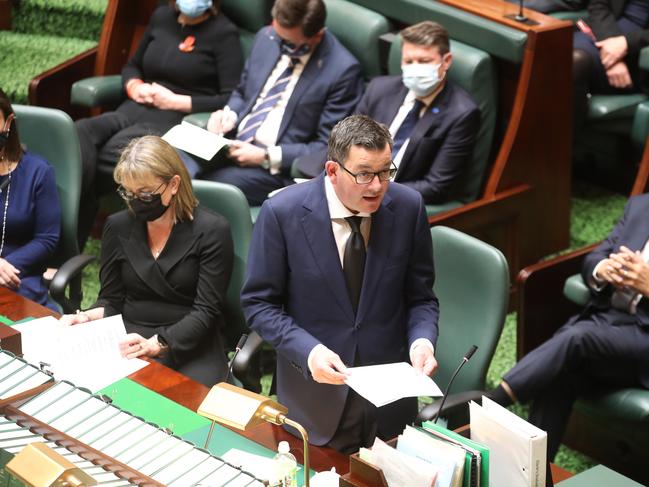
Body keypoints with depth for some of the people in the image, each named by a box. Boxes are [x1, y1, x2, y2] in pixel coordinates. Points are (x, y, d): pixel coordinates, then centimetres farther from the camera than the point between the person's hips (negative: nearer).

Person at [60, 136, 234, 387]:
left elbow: (206, 311, -9)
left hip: (189, 349, -3)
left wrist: (157, 344, -23)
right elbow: (111, 301, 14)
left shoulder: (211, 231, -4)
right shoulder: (118, 226, 9)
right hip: (127, 343, 3)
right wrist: (87, 318, -9)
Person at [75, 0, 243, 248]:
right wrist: (134, 86, 9)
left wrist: (175, 101, -9)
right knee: (81, 131, -27)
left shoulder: (223, 33, 2)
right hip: (137, 109, 5)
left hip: (178, 119, -5)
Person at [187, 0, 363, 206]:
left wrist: (266, 157, -17)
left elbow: (327, 148, -10)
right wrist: (230, 114, -1)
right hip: (233, 143, 6)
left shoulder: (342, 70, -12)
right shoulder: (266, 37, 7)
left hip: (277, 167, -6)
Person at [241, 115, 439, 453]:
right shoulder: (282, 213, -15)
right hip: (314, 399, -2)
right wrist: (307, 351, -23)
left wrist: (422, 340, -18)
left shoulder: (408, 207, -8)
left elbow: (420, 296, 2)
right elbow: (259, 303, -8)